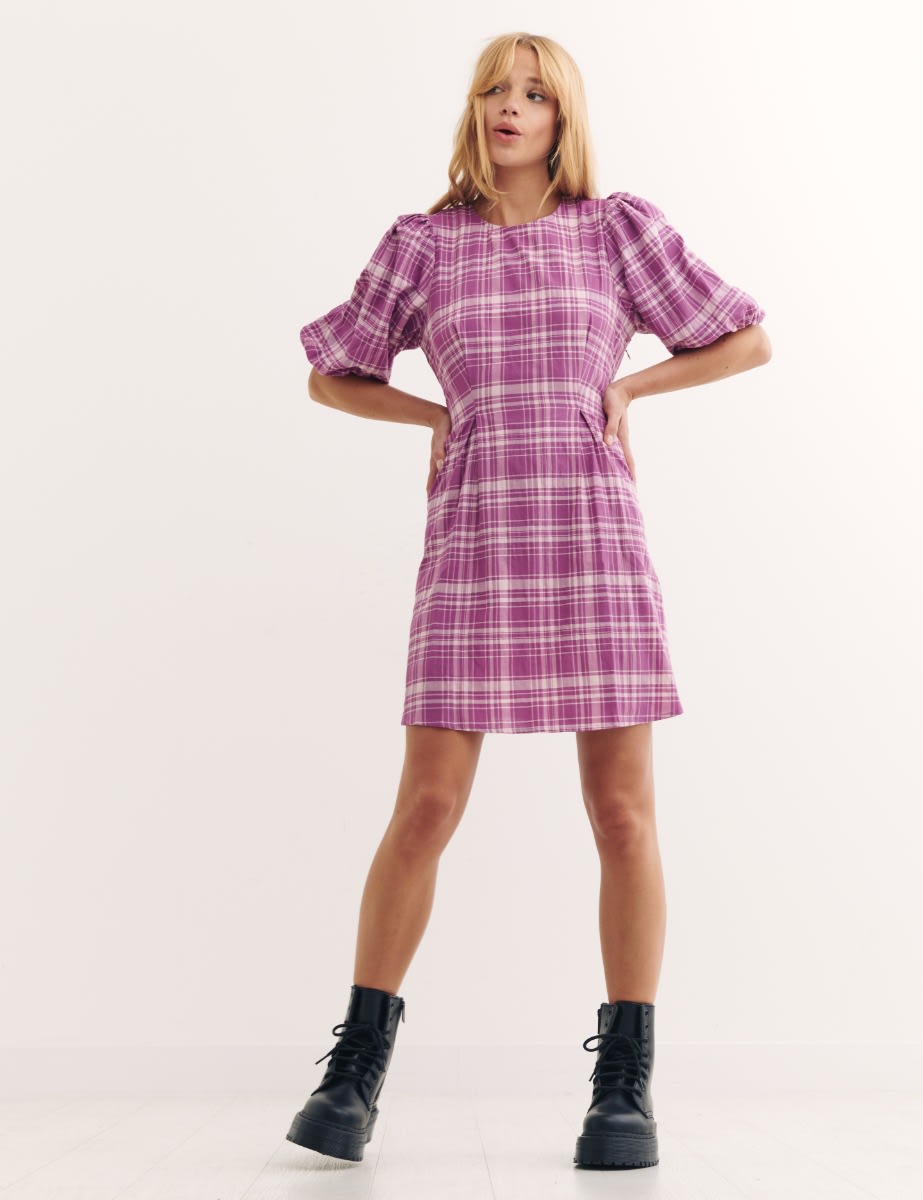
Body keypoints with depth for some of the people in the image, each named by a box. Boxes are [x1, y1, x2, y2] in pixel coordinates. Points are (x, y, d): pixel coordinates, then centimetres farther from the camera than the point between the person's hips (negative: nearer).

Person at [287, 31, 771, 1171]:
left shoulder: (620, 226, 10)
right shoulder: (422, 242, 11)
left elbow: (749, 341, 16)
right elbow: (330, 376, 20)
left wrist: (624, 386, 7)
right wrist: (442, 416, 8)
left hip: (595, 535, 0)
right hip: (473, 540, 0)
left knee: (623, 813, -3)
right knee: (425, 809, -3)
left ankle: (625, 1085, 10)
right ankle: (356, 1072, 11)